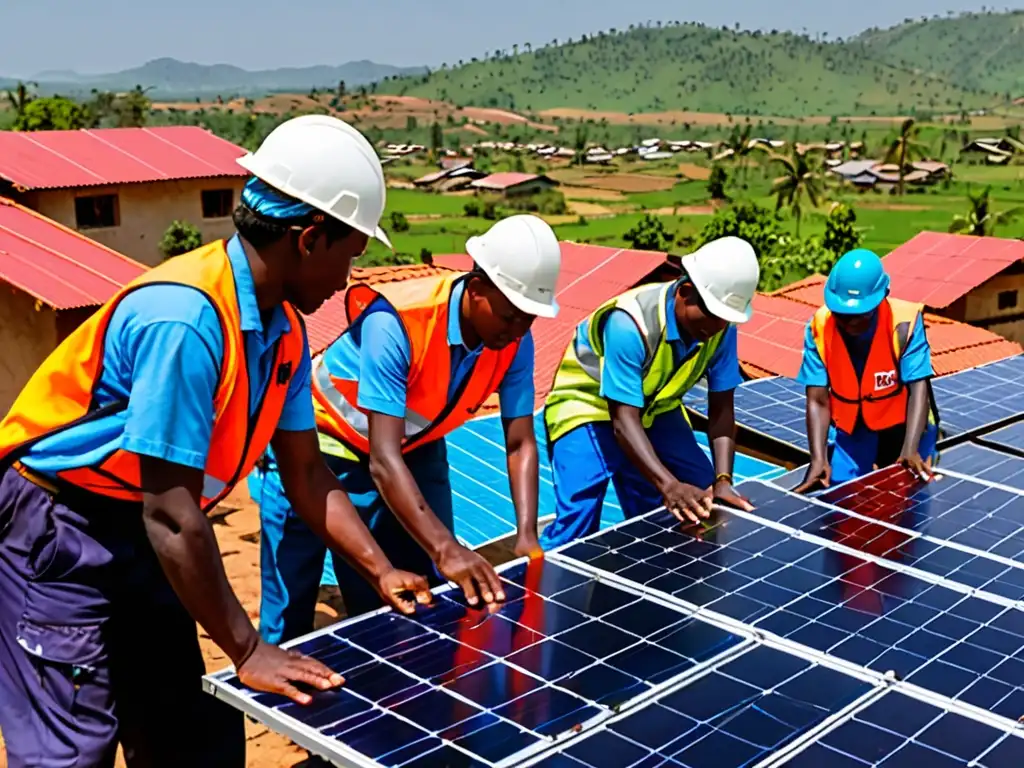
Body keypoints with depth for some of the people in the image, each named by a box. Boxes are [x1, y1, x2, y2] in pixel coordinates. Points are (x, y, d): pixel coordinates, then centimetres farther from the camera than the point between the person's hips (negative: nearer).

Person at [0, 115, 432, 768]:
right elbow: (171, 515, -29)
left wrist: (382, 571, 1)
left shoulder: (284, 327, -2)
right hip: (57, 536, -8)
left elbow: (306, 474, 7)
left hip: (142, 541, 9)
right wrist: (247, 649, -22)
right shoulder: (183, 320, -30)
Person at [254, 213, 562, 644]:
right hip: (320, 449, -5)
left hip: (415, 451, 6)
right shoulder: (396, 323, -35)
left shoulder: (514, 341, -16)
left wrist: (527, 536, -26)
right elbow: (383, 459, -39)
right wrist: (446, 549, -47)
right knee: (290, 618, -1)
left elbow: (520, 443, -11)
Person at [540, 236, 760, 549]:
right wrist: (669, 485, -46)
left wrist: (723, 479, -25)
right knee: (578, 520, -18)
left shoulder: (720, 327, -17)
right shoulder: (630, 323, -36)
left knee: (702, 505, 2)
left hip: (655, 410, 6)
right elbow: (624, 420, -36)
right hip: (588, 407, -6)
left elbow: (721, 408, -12)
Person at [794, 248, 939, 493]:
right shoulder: (819, 328, -19)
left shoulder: (905, 323, -25)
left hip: (904, 426, -1)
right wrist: (818, 458, -33)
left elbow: (919, 389, -26)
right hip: (849, 430, 2)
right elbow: (818, 401, -20)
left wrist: (910, 450, -40)